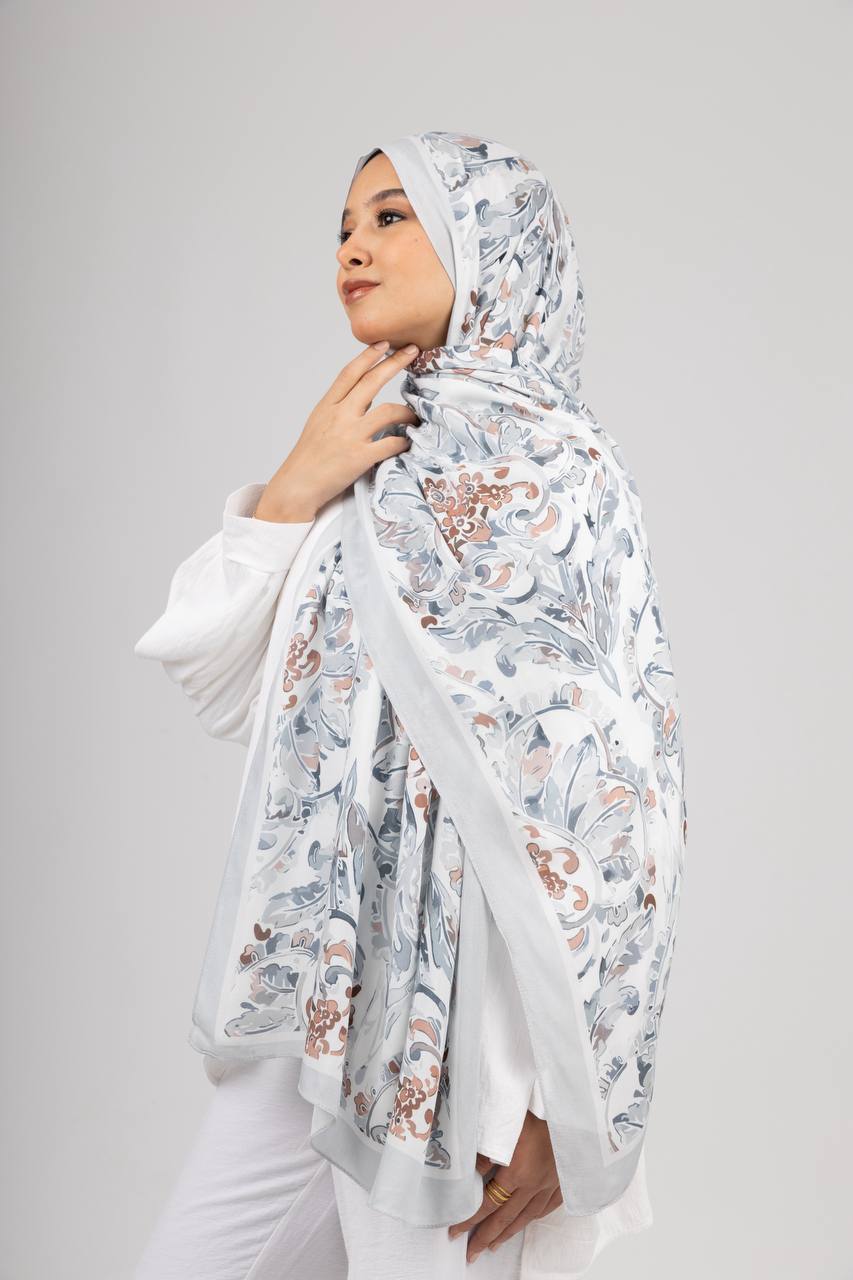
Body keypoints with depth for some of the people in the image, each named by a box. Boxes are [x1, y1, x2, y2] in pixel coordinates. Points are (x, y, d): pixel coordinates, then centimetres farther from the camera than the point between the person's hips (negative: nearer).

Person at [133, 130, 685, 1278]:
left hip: (457, 1026, -7)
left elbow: (614, 791, -17)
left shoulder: (544, 462, -12)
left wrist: (564, 1096, -16)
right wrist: (295, 490, -8)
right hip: (322, 1001, 7)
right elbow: (218, 687, 6)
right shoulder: (372, 456, 10)